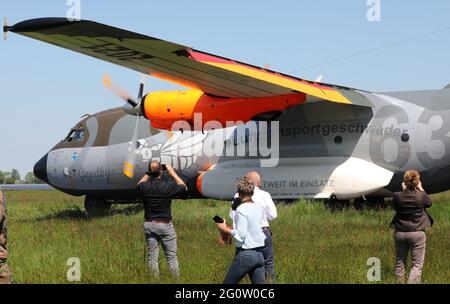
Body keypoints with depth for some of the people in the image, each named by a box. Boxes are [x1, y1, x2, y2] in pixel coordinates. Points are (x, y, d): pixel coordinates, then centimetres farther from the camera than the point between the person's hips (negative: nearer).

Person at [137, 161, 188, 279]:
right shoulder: (168, 186, -15)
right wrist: (172, 172, 8)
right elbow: (183, 187, 6)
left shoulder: (144, 187, -9)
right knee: (172, 257, 5)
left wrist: (148, 174, 17)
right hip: (165, 225, -2)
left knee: (152, 257, 9)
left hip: (149, 225, 3)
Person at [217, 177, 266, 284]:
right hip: (259, 254, 7)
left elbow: (240, 235, -17)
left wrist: (225, 229, -5)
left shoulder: (241, 209, -13)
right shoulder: (259, 208, 8)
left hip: (245, 254, -7)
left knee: (228, 282, 6)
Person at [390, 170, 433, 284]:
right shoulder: (421, 196, -14)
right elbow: (429, 203, 9)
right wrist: (421, 189, 15)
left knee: (400, 263, 15)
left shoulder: (397, 196, -11)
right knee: (417, 264, 3)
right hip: (417, 233, -2)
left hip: (400, 233, 2)